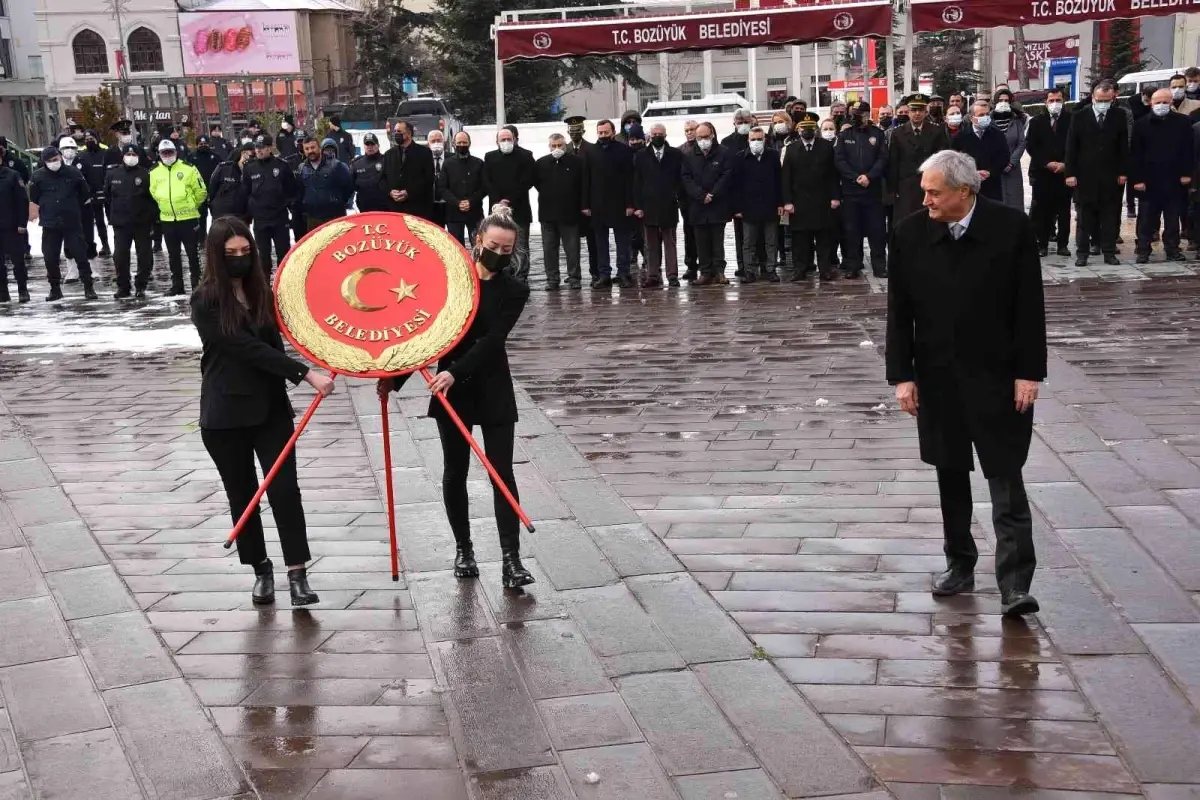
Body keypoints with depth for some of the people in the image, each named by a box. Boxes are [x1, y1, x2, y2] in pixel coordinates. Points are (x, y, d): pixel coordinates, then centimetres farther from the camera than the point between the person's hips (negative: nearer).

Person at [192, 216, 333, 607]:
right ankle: (261, 570, 24)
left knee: (284, 488, -5)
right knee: (243, 495, 9)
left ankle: (297, 574, -4)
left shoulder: (261, 292, 3)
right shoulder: (206, 302, -13)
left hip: (271, 407, 3)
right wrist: (305, 373, -26)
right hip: (226, 415, -3)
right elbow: (247, 348, -21)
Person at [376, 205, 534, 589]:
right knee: (455, 471, 10)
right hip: (450, 389, 2)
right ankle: (463, 549, 24)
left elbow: (492, 340, -17)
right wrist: (395, 374, 1)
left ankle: (511, 559, -4)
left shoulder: (515, 291, -5)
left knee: (502, 473, -5)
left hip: (493, 391, -2)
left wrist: (456, 371, -30)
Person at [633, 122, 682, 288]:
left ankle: (672, 275, 1)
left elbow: (681, 179, 4)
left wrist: (680, 199, -6)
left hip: (669, 206, -1)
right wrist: (637, 206, -3)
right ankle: (653, 276, 5)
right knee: (651, 244, 4)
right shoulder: (640, 156, 7)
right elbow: (637, 183, 4)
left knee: (670, 242, 2)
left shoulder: (676, 155, 6)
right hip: (648, 206, 1)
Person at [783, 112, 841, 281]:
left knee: (825, 236, 1)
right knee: (800, 237, 1)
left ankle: (826, 269, 5)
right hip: (799, 202, 0)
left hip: (823, 201, 0)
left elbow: (834, 174, 4)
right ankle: (800, 269, 7)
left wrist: (835, 196, -4)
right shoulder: (792, 149, 6)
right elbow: (786, 177, 2)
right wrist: (787, 201, -5)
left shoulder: (827, 146, 6)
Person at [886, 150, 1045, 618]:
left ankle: (1015, 584, -3)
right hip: (937, 377, 3)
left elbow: (1029, 306, -6)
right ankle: (960, 565, 26)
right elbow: (899, 312, 1)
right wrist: (902, 375, -2)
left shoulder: (1012, 228, -9)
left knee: (1005, 478, -3)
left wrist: (1028, 372, -9)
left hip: (998, 376, -3)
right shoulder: (910, 235, -3)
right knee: (951, 474, 13)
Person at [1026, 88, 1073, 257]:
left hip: (1064, 172, 0)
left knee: (1064, 210, 2)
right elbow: (1030, 146, 0)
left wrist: (1065, 164, -10)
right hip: (1042, 172, 0)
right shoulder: (1036, 122, 7)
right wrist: (1047, 163, -10)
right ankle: (1042, 244, 5)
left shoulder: (1071, 120, 5)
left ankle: (1063, 244, 8)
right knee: (1042, 211, 0)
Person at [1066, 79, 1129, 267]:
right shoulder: (1079, 116, -1)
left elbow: (1124, 145, 4)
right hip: (1086, 175, -1)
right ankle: (1082, 253, 9)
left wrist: (1123, 172, -1)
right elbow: (1071, 147, -1)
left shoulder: (1119, 115, 2)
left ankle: (1109, 252, 11)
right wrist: (1070, 173, -7)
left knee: (1110, 216, 5)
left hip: (1111, 176, 1)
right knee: (1084, 216, 4)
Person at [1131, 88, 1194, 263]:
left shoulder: (1182, 122, 3)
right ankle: (1143, 251, 8)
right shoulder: (1142, 124, -1)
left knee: (1173, 219, 8)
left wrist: (1186, 173, -3)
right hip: (1149, 180, -1)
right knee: (1146, 219, 3)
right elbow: (1135, 154, -3)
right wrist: (1137, 179, -9)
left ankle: (1173, 250, 16)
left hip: (1174, 179, 1)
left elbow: (1188, 150, 4)